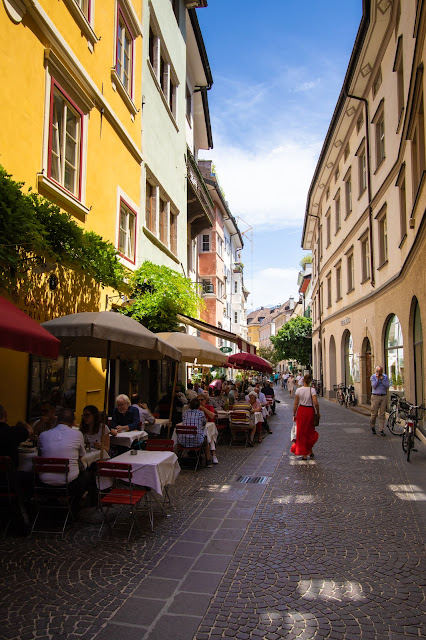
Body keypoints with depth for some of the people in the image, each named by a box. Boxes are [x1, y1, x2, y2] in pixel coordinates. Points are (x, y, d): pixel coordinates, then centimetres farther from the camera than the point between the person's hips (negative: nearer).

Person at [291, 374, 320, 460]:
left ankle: (304, 454, 11)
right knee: (310, 431, 21)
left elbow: (295, 404, -2)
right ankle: (310, 451, 28)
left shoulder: (298, 390, -5)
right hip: (310, 411, -1)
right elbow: (316, 403, -18)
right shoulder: (312, 390, -11)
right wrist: (318, 413, -3)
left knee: (301, 432, 10)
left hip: (301, 411, 1)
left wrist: (294, 415, 6)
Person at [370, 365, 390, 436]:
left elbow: (387, 386, -2)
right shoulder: (373, 377, 2)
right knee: (374, 414, 0)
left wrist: (382, 379, -10)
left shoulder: (385, 377, 8)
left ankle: (381, 431, 4)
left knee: (382, 414, 0)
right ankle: (372, 427, 25)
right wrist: (377, 379, -12)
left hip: (383, 396, 2)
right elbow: (374, 386, -8)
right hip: (375, 396, -2)